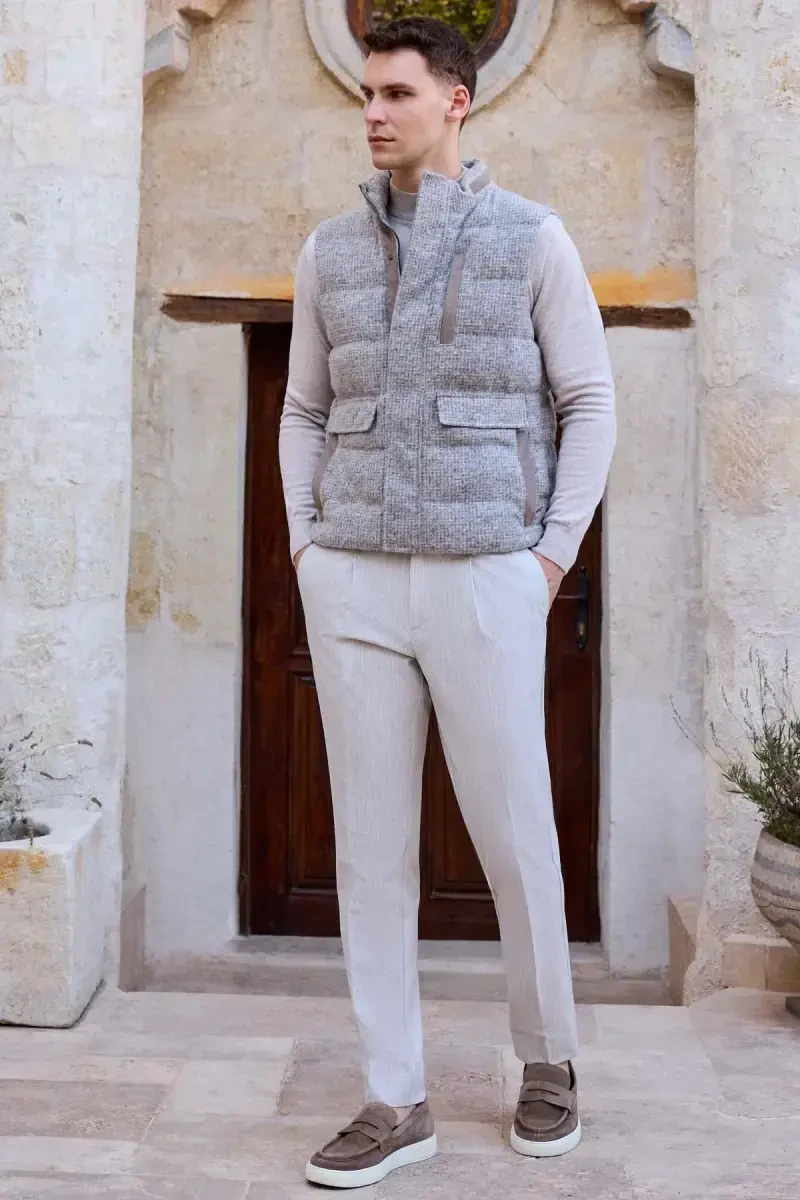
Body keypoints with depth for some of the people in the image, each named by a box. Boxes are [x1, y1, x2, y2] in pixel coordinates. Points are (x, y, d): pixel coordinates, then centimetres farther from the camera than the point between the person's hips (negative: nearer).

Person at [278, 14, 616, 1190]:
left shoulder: (534, 236, 3)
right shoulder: (331, 251, 12)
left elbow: (589, 404, 4)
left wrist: (554, 561, -6)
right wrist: (307, 557, 4)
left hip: (485, 584, -3)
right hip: (356, 585, 3)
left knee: (515, 836, 2)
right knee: (371, 841, 1)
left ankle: (547, 1056, 27)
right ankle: (395, 1103, 12)